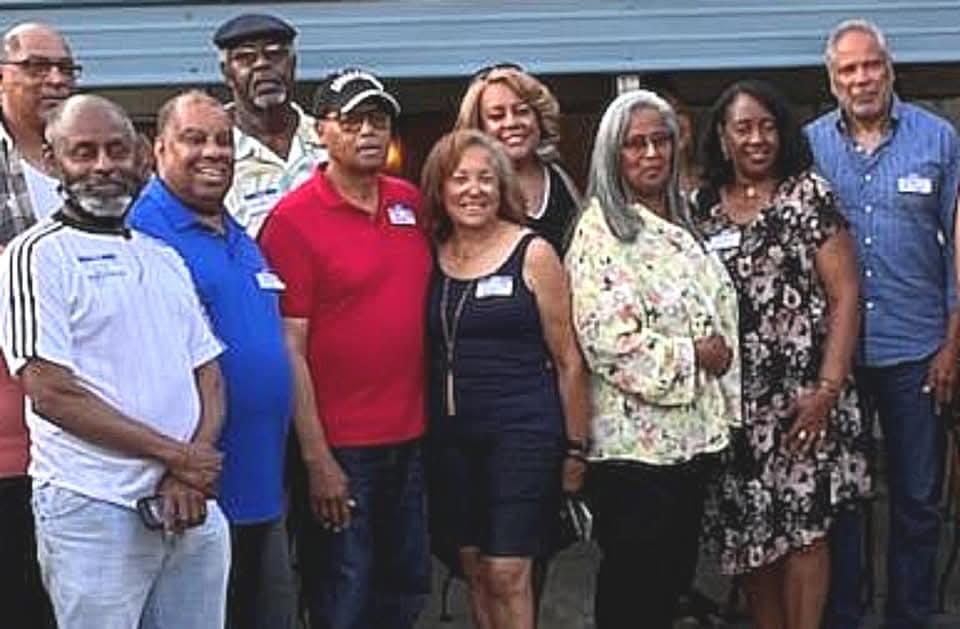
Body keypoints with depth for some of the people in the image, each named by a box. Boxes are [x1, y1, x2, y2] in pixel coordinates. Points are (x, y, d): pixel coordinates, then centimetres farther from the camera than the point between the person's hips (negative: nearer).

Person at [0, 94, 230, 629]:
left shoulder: (165, 259, 16)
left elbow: (209, 378, 13)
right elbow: (52, 394, -12)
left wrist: (191, 472, -6)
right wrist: (175, 454, -11)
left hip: (194, 510, 6)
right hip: (95, 511, -6)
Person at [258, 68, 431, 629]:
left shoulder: (411, 204, 7)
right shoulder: (294, 219, -11)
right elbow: (290, 348, -13)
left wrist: (435, 418, 10)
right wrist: (316, 457, -15)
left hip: (410, 436, 6)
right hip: (340, 446, -6)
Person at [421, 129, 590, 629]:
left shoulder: (533, 254, -4)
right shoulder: (431, 259, 6)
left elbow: (568, 359, -2)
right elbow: (425, 353, 14)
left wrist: (574, 447, -2)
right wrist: (429, 429, 7)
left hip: (522, 430, -4)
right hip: (452, 433, 4)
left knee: (507, 573, -7)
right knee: (474, 568, 10)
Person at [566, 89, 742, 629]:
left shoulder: (680, 223, 13)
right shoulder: (601, 230, -11)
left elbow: (717, 311, 24)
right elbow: (607, 338, -21)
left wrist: (726, 409, 16)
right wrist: (693, 356, -15)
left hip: (693, 432, 8)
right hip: (636, 438, -8)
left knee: (675, 575, 15)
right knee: (633, 584, 1)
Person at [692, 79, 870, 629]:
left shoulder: (809, 194, 0)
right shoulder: (702, 208, 9)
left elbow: (845, 293, -5)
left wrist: (829, 388, -12)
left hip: (801, 392, -3)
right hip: (732, 394, 3)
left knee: (802, 524, -3)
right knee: (748, 528, 7)